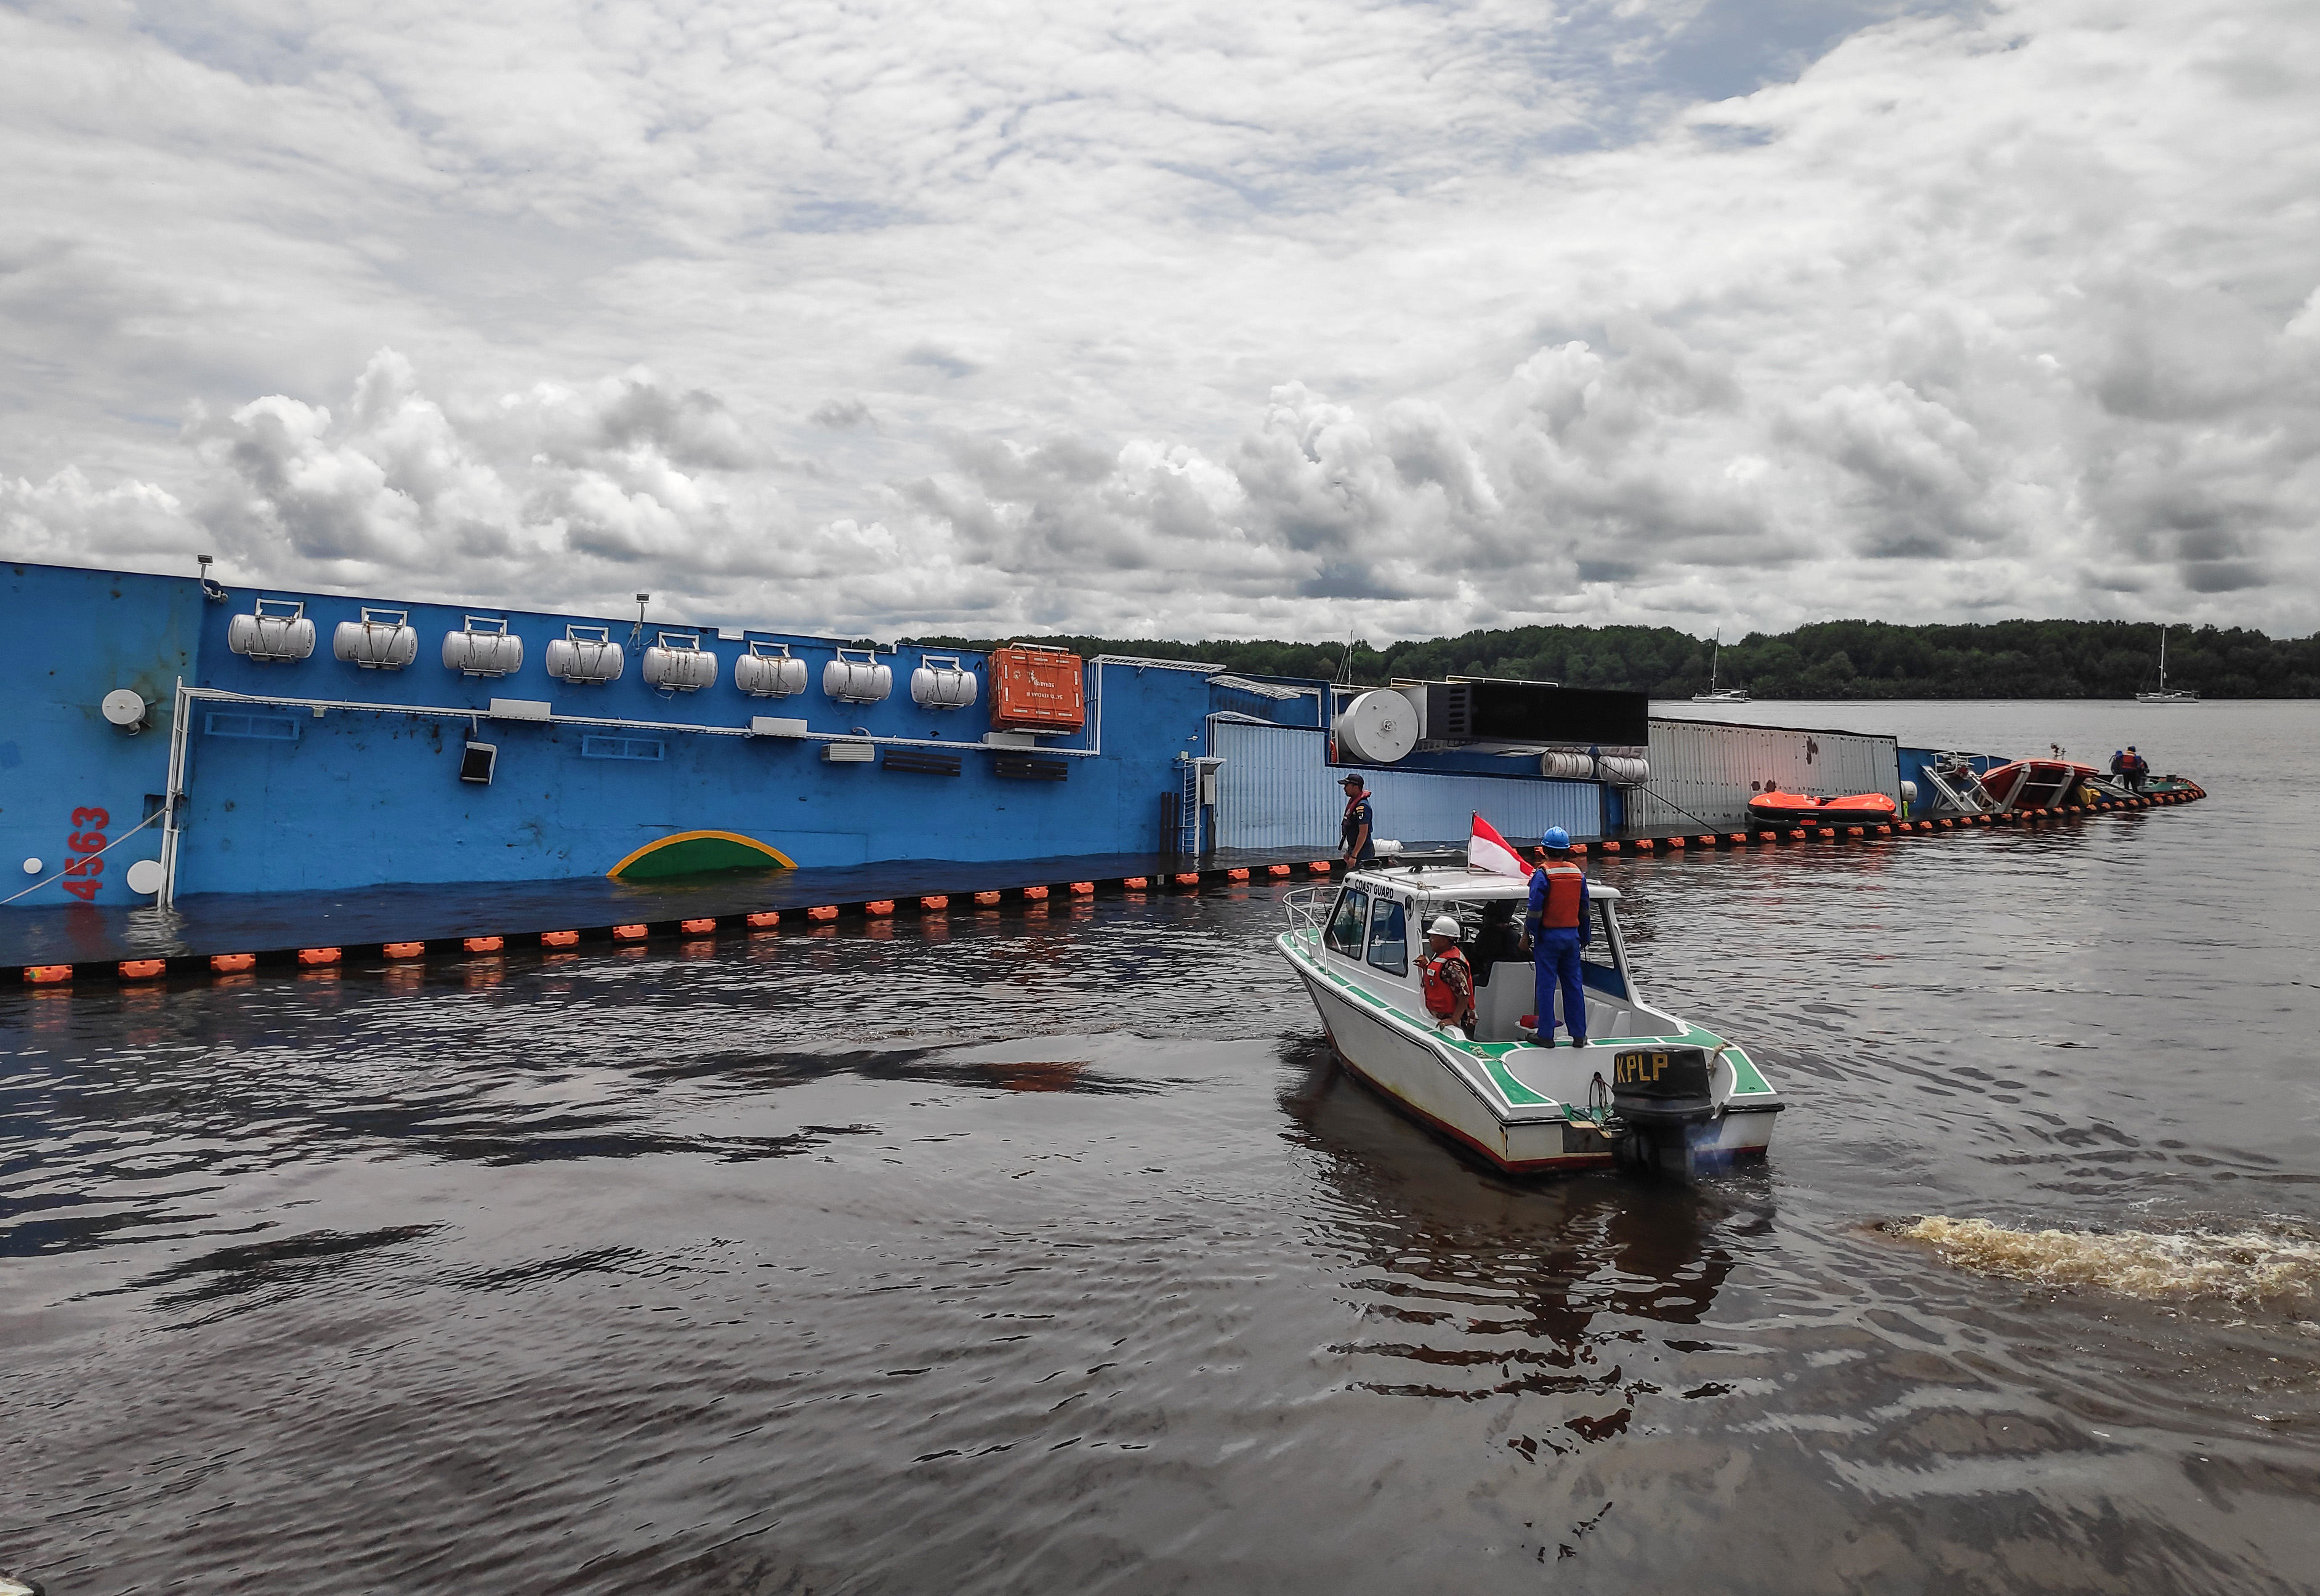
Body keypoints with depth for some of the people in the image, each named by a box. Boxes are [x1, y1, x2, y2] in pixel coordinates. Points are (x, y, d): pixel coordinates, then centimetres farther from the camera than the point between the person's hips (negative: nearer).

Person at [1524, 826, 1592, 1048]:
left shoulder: (1542, 874, -12)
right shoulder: (1578, 873, 7)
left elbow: (1535, 909, -15)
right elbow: (1585, 909, 13)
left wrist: (1530, 933, -3)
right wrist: (1585, 937, 20)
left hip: (1548, 936, -5)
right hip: (1572, 936, 5)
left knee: (1547, 986, -1)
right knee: (1573, 985, 9)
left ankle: (1546, 1036, 1)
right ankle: (1579, 1035, 11)